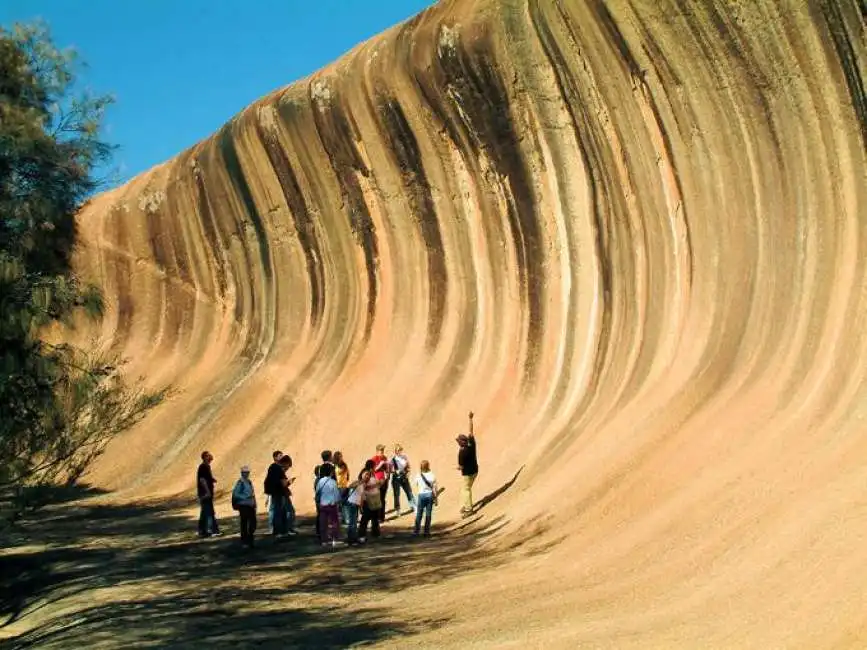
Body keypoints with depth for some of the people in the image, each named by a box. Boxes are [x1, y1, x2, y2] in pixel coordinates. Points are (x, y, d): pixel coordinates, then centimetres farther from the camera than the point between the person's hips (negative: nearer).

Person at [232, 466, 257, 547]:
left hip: (250, 505, 7)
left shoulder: (249, 482, 13)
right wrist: (245, 497, -20)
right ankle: (244, 542, 8)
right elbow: (235, 494, -17)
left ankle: (250, 540, 22)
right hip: (243, 506, -7)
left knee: (253, 522, 8)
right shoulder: (240, 483, -11)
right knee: (244, 524, 0)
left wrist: (254, 504, 17)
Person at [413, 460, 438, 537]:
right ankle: (427, 532, 8)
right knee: (428, 514, 7)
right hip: (430, 495, 0)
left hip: (421, 495, 0)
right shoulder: (432, 476, -9)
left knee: (419, 514, 7)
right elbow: (434, 488, -5)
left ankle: (416, 531, 7)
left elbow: (416, 485, 10)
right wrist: (435, 498, 5)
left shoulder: (418, 476, -9)